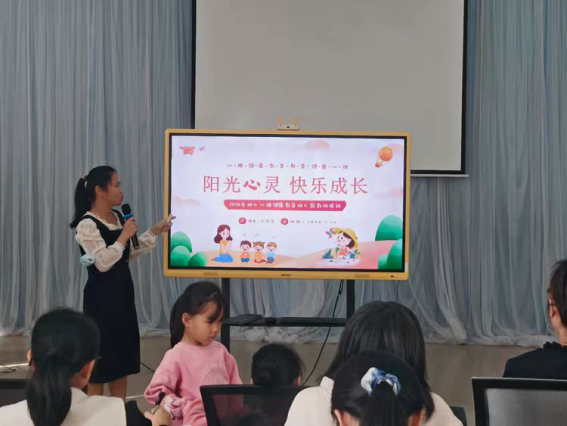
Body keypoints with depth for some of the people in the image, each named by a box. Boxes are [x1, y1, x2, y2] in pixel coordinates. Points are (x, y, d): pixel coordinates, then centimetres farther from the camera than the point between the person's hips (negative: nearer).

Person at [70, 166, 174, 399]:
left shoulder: (118, 217, 8)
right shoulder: (87, 224, -17)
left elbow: (130, 253, 17)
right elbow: (103, 263, -23)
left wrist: (155, 231, 11)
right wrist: (124, 236, -18)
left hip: (122, 294, 9)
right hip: (101, 298, -8)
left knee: (121, 359, 13)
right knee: (99, 359, 0)